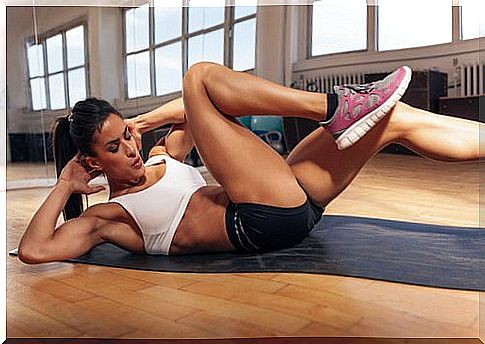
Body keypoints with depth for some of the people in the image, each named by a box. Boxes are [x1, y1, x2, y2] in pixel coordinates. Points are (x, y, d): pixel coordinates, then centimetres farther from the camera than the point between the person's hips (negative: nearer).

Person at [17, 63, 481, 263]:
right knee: (200, 76, -11)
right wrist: (66, 186, 4)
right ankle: (334, 108, -13)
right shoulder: (104, 217, 6)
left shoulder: (155, 161, 25)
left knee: (397, 118, 1)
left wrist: (142, 122, 20)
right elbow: (33, 250, -6)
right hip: (262, 222, -8)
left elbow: (191, 115, 32)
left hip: (289, 206, 8)